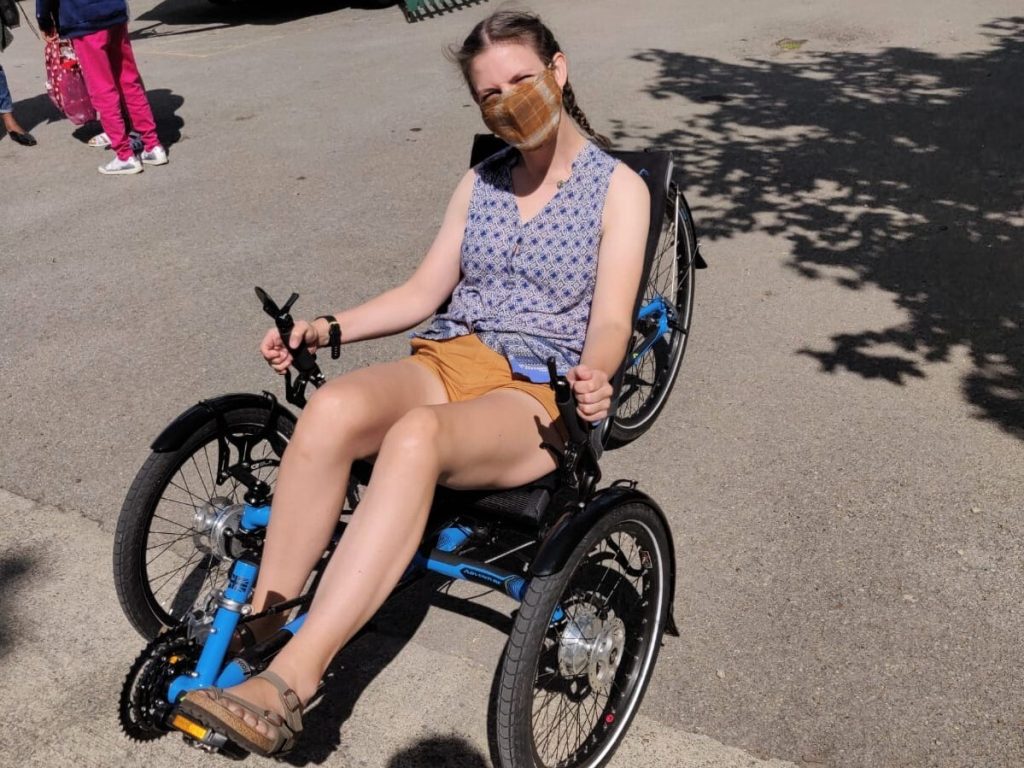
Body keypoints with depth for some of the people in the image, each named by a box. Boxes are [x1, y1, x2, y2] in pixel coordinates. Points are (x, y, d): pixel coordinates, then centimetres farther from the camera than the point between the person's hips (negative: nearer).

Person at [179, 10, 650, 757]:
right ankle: (258, 632, -24)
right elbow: (424, 292, 16)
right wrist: (329, 327, 1)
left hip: (539, 397, -4)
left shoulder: (618, 187, 4)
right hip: (449, 360, 4)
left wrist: (595, 374, -31)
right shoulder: (481, 182, 19)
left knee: (416, 436, -38)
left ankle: (292, 681, -39)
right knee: (332, 407, -31)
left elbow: (611, 317, -7)